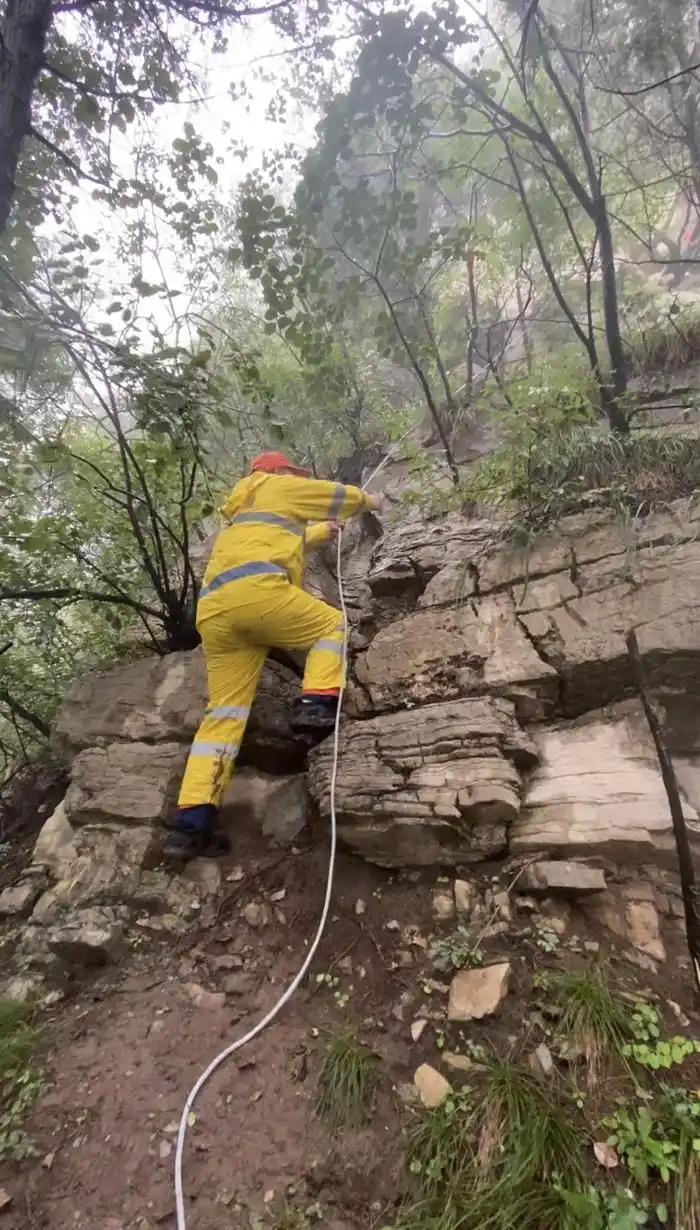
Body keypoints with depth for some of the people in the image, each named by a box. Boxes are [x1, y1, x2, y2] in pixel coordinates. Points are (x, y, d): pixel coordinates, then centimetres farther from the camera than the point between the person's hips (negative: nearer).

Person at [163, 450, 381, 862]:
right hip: (256, 589, -7)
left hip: (213, 609, 7)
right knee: (333, 623, 15)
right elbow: (340, 494, 34)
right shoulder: (279, 487, 22)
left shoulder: (244, 512, 42)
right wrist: (369, 500, 54)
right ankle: (317, 704, -7)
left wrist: (319, 531, 74)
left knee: (225, 711, 3)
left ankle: (191, 823, -5)